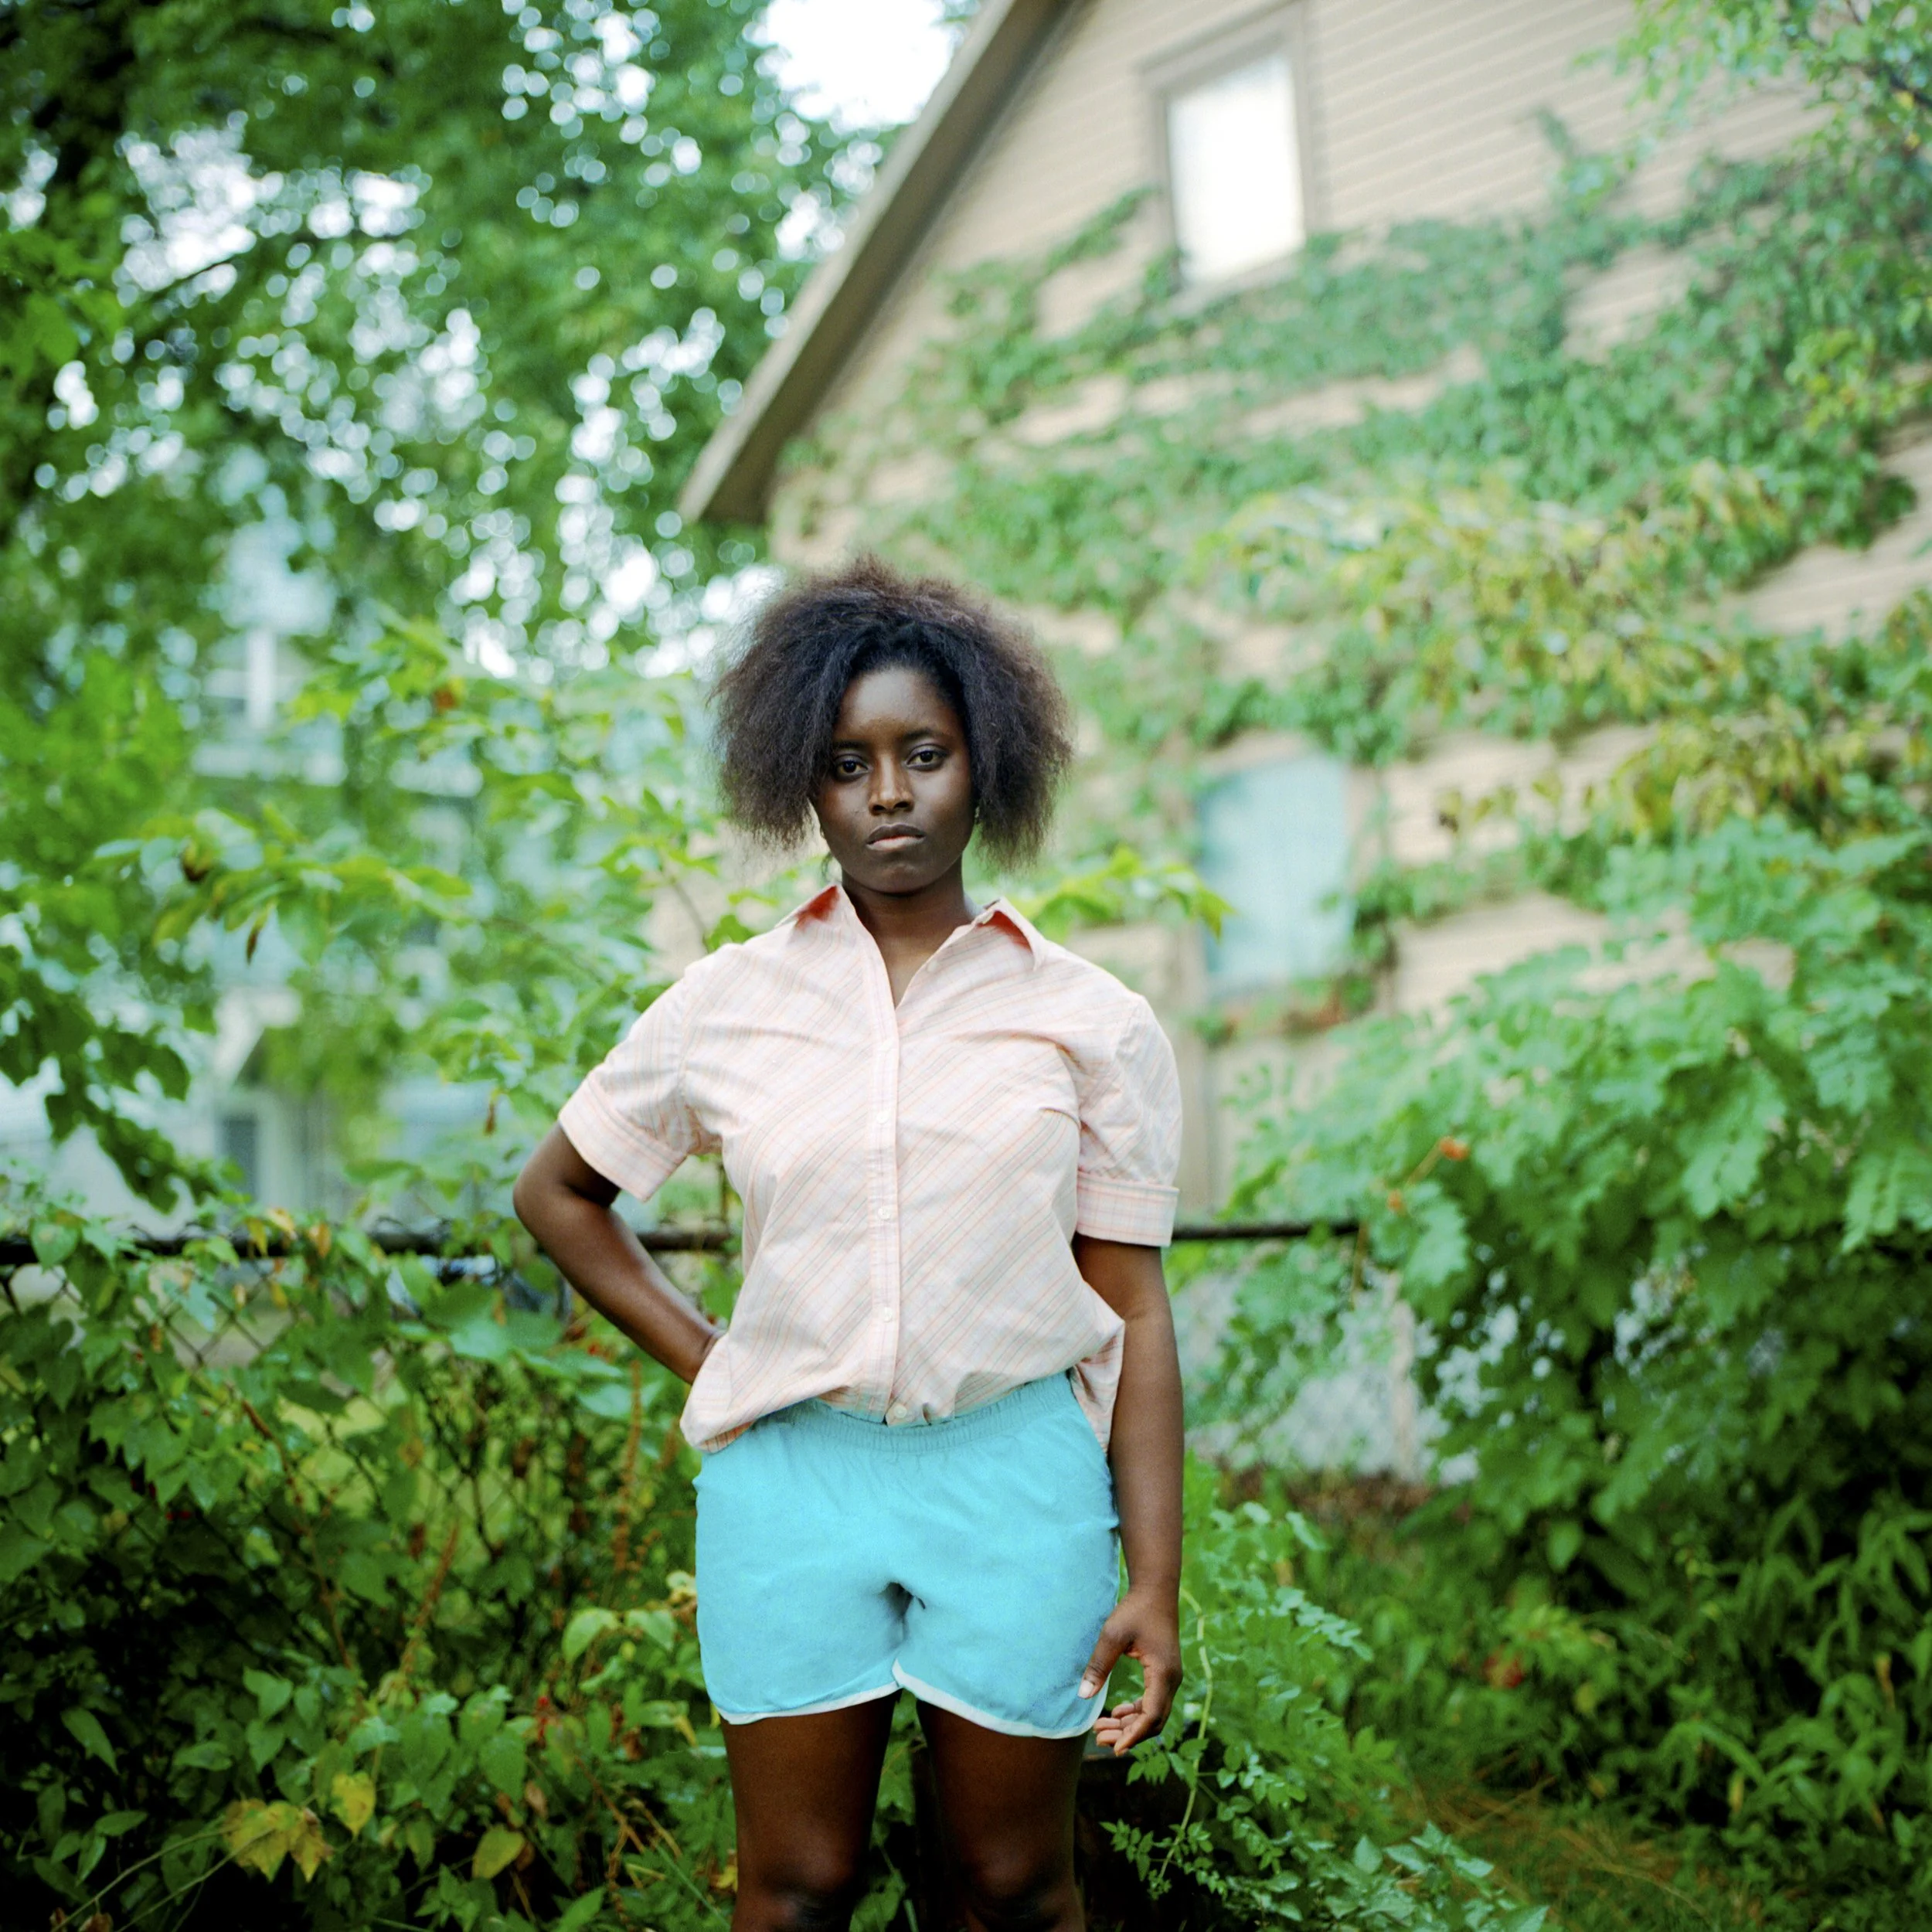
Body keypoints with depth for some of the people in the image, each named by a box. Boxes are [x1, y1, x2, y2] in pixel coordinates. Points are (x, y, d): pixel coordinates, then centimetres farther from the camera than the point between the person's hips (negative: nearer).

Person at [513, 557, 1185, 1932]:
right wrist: (701, 1358, 5)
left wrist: (1155, 1582, -2)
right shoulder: (725, 1007, 3)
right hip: (791, 1472, 1)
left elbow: (1133, 1314, 1)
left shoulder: (1092, 1024, 1)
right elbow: (557, 1194, 16)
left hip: (1014, 1473, -1)